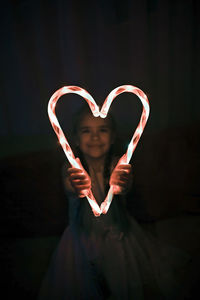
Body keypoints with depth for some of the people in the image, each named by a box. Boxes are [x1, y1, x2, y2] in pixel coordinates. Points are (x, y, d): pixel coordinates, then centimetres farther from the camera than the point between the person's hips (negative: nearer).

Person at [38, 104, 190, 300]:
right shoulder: (71, 169, -14)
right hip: (84, 237, 0)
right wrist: (78, 188, -60)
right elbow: (70, 188, -35)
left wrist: (119, 186, -59)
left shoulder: (119, 165, -14)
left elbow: (126, 187, -34)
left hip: (118, 234, 1)